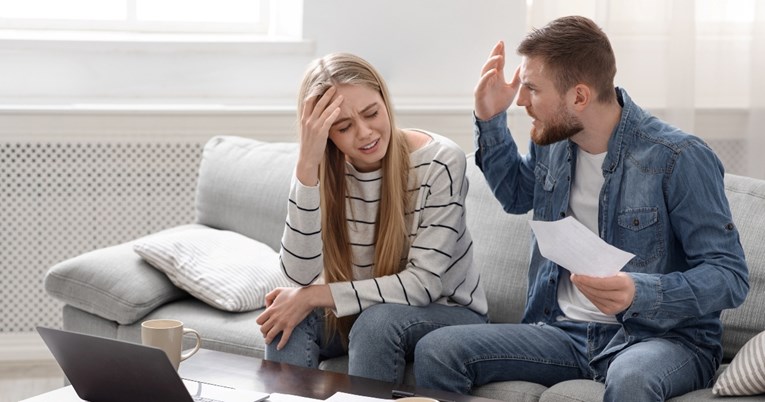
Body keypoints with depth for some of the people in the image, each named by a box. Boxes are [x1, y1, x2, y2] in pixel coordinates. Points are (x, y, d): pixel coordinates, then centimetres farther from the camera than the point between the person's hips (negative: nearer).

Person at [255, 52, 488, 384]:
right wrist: (307, 163, -30)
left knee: (378, 321, -32)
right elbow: (301, 275, -22)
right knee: (289, 322, -23)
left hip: (448, 311, -3)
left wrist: (314, 296, -24)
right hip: (362, 310, 4)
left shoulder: (440, 162, -21)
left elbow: (425, 282, -23)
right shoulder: (326, 168, -9)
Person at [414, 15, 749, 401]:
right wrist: (490, 120, 12)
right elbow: (516, 196, 28)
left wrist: (641, 293, -32)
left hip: (662, 336, -6)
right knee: (436, 350, -15)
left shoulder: (679, 158, -15)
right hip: (564, 331, 6)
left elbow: (731, 276, -15)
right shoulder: (551, 140, 5)